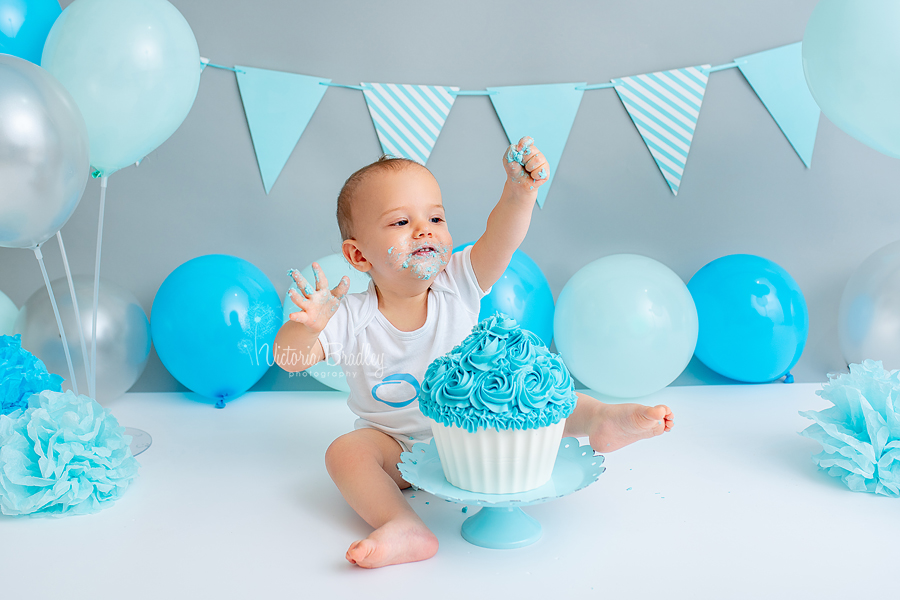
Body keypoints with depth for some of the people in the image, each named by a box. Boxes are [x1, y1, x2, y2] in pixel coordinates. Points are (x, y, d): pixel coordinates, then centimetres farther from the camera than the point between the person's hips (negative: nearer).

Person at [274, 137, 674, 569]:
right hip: (397, 447, -1)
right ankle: (404, 528, -41)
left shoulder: (457, 286, -14)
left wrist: (519, 192, -48)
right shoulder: (352, 319, -17)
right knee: (345, 452, -28)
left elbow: (500, 238, -29)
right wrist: (306, 325, -41)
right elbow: (291, 359, -19)